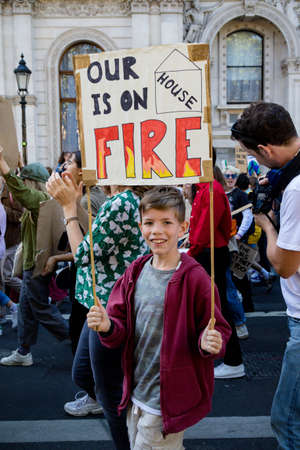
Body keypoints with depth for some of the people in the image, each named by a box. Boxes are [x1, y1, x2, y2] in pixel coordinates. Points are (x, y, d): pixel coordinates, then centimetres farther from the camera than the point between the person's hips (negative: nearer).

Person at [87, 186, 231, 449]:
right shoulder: (135, 272, 1)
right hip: (136, 396, 6)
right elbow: (121, 329, 5)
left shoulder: (194, 278, -15)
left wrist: (210, 343, -31)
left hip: (169, 402, -6)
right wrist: (108, 327, -16)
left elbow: (217, 330, -11)